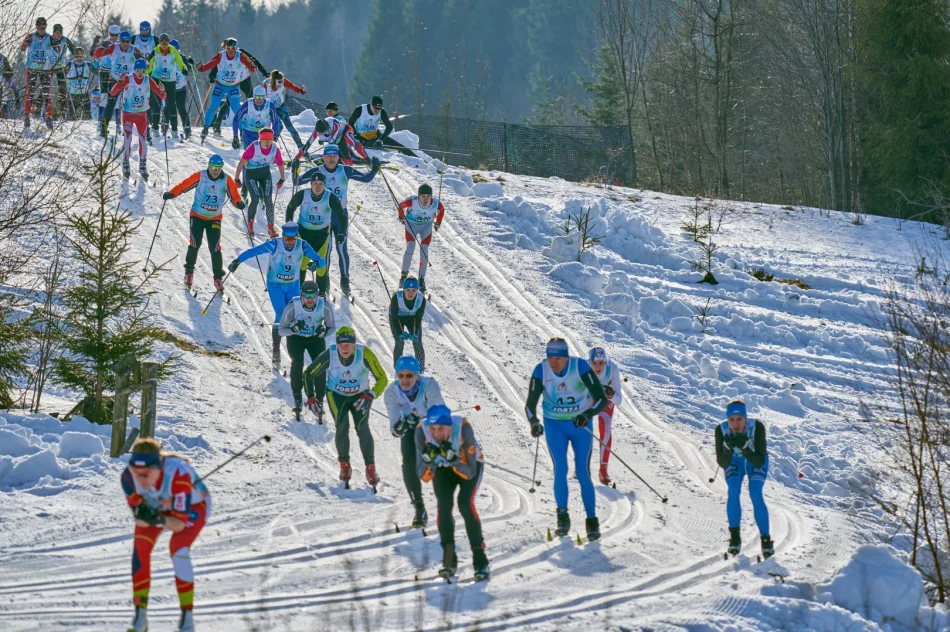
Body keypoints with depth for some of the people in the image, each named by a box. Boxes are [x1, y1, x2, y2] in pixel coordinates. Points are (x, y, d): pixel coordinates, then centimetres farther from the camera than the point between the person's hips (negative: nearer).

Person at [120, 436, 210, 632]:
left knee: (178, 548, -27)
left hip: (193, 506, -4)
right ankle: (140, 616, -11)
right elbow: (140, 520, -25)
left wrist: (159, 520, -56)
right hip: (156, 506, 4)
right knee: (140, 546, -20)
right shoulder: (128, 476, -32)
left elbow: (180, 523, -37)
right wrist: (142, 515, -49)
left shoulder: (179, 474, -43)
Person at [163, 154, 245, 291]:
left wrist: (238, 202, -33)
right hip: (197, 216, -1)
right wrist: (171, 194, -27)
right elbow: (184, 185, -12)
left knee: (215, 248, -6)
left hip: (215, 219, 1)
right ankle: (189, 271, 14)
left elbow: (234, 194, -11)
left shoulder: (226, 180, -7)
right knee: (195, 244, -10)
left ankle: (218, 278, 5)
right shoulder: (200, 177, -11)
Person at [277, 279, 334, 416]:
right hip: (296, 338, -1)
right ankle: (297, 398, -10)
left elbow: (332, 327, -7)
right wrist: (293, 329, -39)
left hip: (316, 338, 1)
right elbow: (281, 330, -18)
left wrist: (324, 331, -31)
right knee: (297, 363, -25)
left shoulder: (325, 306, -24)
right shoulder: (292, 307, -28)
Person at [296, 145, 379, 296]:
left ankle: (345, 281, 5)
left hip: (340, 215, 0)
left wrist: (374, 169, -12)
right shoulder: (317, 172, -5)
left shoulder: (345, 171, -2)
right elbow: (298, 181, 0)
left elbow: (366, 178, 4)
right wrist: (294, 171, -18)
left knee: (342, 248, -6)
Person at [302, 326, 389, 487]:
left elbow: (382, 379, -19)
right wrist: (311, 398, -18)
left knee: (362, 428, -18)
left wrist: (370, 396, -33)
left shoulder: (365, 354, -29)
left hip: (360, 396, 0)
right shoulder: (329, 355, -26)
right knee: (342, 427, -19)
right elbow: (308, 374, -10)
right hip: (336, 395, 0)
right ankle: (344, 465, 0)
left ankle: (370, 468, -7)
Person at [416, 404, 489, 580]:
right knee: (444, 506, -19)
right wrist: (428, 460, -47)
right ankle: (449, 560, -6)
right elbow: (423, 476, -27)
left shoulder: (463, 427, -38)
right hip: (442, 467, 2)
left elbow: (470, 472, -35)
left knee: (465, 504, -23)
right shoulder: (422, 431, -31)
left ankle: (480, 560, -15)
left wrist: (453, 459, -51)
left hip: (469, 463, -2)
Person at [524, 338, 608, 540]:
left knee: (582, 472, -6)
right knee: (560, 469, -11)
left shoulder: (580, 367, -21)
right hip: (554, 425, 1)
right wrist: (534, 422, -33)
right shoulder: (541, 371, -16)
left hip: (580, 425, -1)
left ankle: (592, 521, 2)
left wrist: (587, 415, -39)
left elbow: (602, 398, -21)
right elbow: (530, 403, -13)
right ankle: (562, 518, 2)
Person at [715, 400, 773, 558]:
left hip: (756, 460, -1)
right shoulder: (721, 429, -31)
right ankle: (735, 536, -8)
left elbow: (759, 462, -35)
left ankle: (765, 539, -12)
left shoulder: (757, 427, -35)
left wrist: (745, 449, -51)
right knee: (733, 491, -22)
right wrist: (728, 449, -48)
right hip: (734, 461, 1)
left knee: (755, 494, -20)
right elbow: (722, 463, -29)